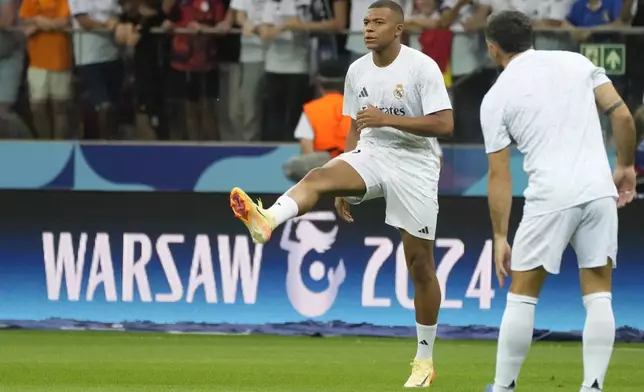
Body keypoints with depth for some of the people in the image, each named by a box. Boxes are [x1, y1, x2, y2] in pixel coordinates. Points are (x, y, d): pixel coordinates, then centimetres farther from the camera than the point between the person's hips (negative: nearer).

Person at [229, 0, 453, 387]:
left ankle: (425, 359, 12)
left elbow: (445, 124, -16)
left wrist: (388, 119, -23)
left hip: (415, 165, -4)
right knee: (319, 177, -28)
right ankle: (267, 221, -58)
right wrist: (345, 186, 12)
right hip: (371, 156, 4)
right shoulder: (358, 70, 6)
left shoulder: (422, 67, -11)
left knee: (420, 263, 1)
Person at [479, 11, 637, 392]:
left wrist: (500, 238, 8)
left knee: (522, 295, 10)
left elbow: (499, 175, 4)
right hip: (599, 190, 3)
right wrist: (626, 165, 19)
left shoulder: (496, 98, 4)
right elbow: (622, 115, 5)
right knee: (598, 297, 7)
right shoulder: (575, 61, 11)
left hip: (550, 197, -2)